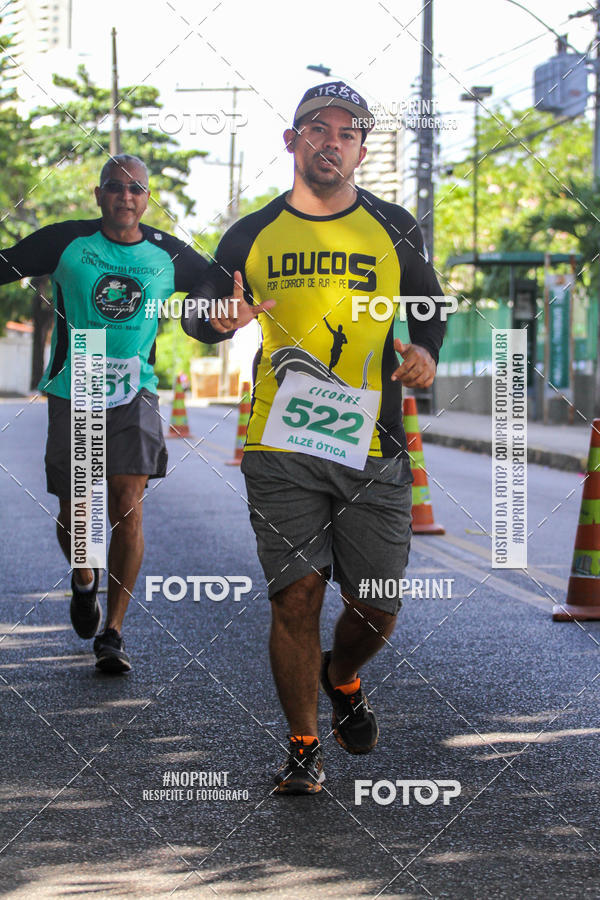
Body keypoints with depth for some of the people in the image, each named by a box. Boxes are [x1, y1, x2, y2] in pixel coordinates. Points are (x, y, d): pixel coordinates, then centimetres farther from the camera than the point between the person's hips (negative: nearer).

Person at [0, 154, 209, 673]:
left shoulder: (167, 254, 5)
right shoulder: (65, 242, -1)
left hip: (134, 395, 0)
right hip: (72, 395, 0)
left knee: (128, 508, -12)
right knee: (74, 511, 5)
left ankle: (112, 634, -4)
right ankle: (84, 580, 41)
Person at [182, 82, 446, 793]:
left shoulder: (394, 229, 10)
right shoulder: (253, 235, 8)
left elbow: (430, 309, 20)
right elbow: (197, 316, 14)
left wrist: (424, 351, -3)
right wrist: (223, 317, -11)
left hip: (373, 448, 1)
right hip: (281, 447, -1)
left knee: (377, 606, 1)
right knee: (296, 594, -8)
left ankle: (340, 678, 36)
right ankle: (303, 746, 10)